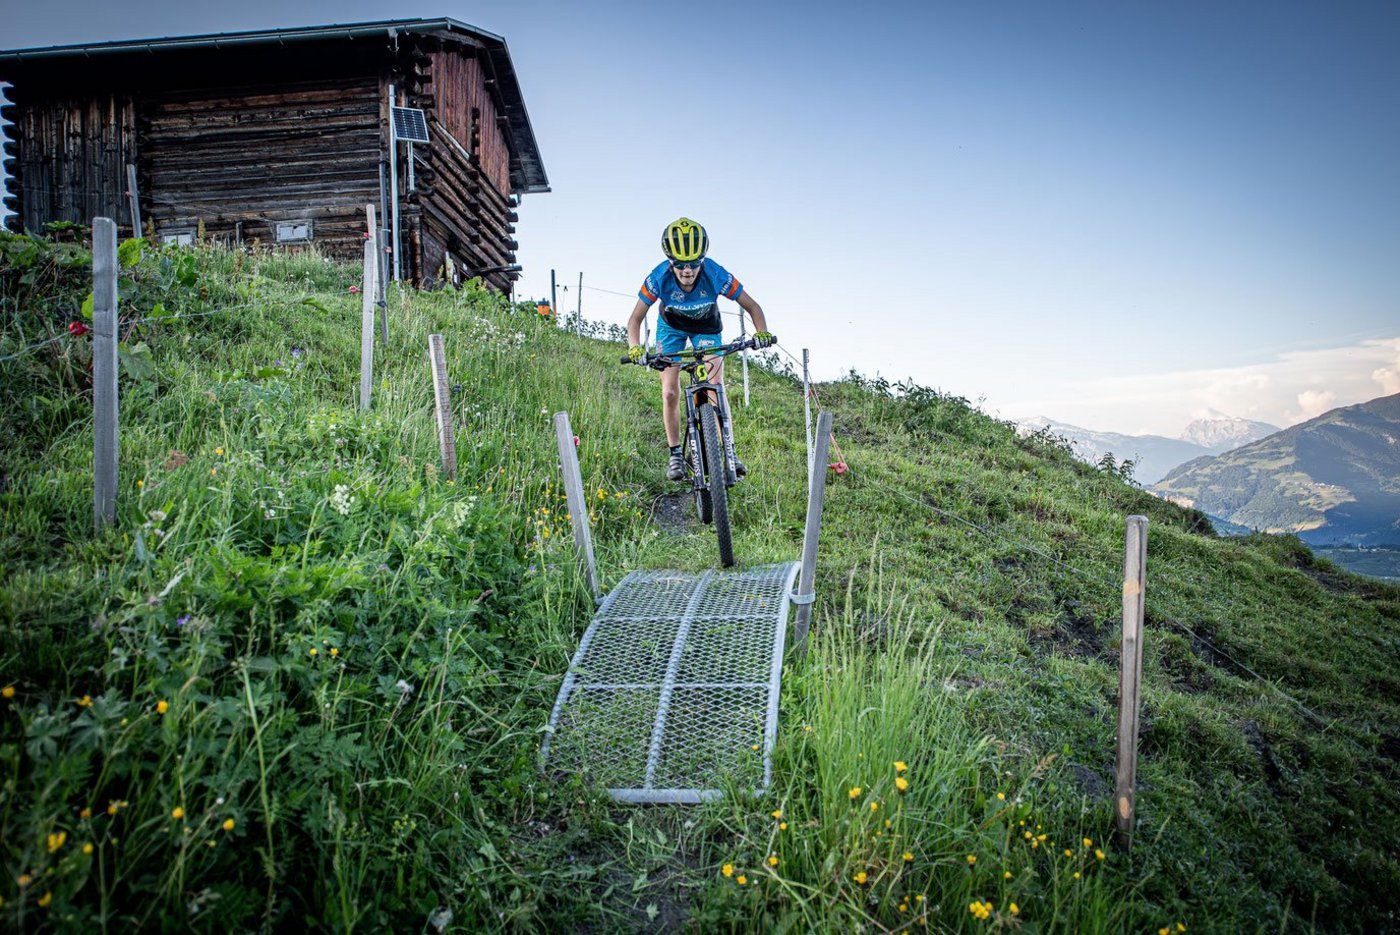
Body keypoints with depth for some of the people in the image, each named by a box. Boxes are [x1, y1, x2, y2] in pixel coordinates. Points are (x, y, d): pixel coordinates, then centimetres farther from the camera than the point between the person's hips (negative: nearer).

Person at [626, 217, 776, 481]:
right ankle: (676, 455, 5)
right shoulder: (659, 278, -33)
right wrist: (635, 348, -43)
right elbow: (636, 318, -24)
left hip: (707, 328, 0)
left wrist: (762, 332, -43)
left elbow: (752, 306, -25)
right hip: (671, 327, 1)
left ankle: (729, 452, -6)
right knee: (670, 393, -8)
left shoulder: (716, 275, -34)